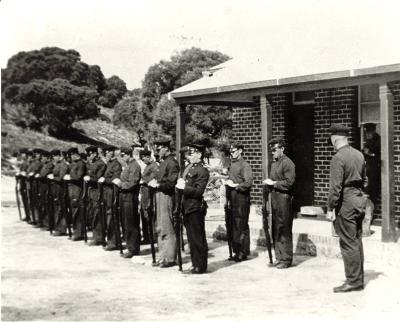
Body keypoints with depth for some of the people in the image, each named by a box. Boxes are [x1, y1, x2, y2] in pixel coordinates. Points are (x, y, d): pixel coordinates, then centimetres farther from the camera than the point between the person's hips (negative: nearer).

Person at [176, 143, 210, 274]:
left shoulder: (202, 171, -11)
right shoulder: (188, 168, 16)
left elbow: (198, 191, -18)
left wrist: (184, 187, -21)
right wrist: (180, 184, 2)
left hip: (195, 208, -9)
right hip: (187, 207, 9)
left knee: (198, 238, -2)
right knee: (191, 238, 14)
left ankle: (201, 266, 5)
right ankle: (195, 264, 22)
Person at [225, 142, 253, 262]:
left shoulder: (244, 165, -9)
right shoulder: (232, 164, 17)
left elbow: (248, 182, -19)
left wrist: (235, 185, -17)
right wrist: (227, 182, 9)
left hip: (241, 199, -8)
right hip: (233, 200, 8)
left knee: (241, 226, -4)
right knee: (233, 225, 10)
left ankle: (243, 252, 2)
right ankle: (236, 251, 18)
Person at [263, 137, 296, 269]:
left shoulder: (288, 163, -9)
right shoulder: (273, 162, 17)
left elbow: (289, 183, -16)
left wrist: (273, 183, -12)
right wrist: (268, 182, 8)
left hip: (284, 199, -8)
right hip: (274, 198, 8)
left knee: (284, 230, -3)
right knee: (275, 230, 11)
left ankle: (286, 259, 4)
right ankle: (278, 257, 19)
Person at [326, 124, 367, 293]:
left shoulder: (338, 158, -16)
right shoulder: (359, 155, 10)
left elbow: (335, 186, -19)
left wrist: (330, 208, -13)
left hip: (346, 202, -8)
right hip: (359, 199, 9)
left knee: (348, 243, -2)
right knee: (357, 241, 14)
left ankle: (353, 281, 2)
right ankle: (359, 279, 21)